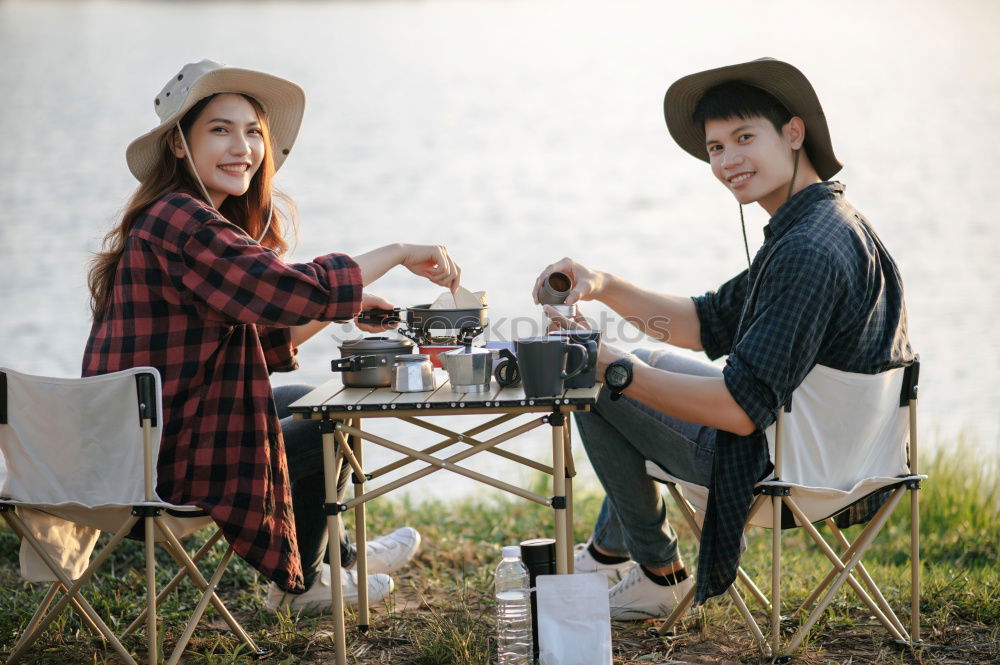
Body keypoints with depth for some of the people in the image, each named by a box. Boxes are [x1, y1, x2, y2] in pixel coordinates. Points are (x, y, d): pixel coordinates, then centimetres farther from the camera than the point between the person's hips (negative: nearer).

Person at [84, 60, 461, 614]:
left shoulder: (181, 217, 11)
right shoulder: (180, 221, -22)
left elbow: (261, 342, 15)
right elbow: (296, 288, -30)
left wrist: (340, 308, 6)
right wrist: (399, 253, -18)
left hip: (140, 437, 10)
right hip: (160, 465, -10)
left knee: (302, 402, 28)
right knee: (329, 431, 12)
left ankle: (336, 554, 46)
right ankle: (296, 584, 34)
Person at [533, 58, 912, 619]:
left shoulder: (809, 252, -30)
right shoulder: (828, 221, 4)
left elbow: (743, 409, -31)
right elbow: (707, 325, 12)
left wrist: (615, 368, -25)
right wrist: (604, 287, 0)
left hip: (772, 464, -10)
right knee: (652, 363, 30)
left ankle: (659, 576, 18)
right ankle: (607, 554, 41)